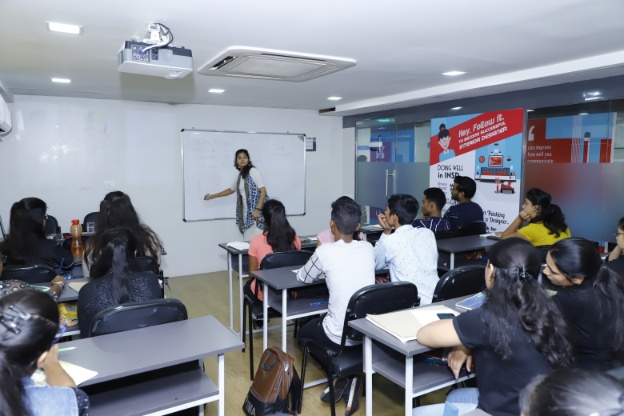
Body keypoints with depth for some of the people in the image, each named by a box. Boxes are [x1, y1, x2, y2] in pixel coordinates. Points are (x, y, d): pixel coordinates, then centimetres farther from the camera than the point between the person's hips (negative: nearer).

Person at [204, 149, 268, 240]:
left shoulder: (253, 171, -5)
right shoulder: (240, 175, 16)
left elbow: (263, 191, -11)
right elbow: (231, 190, 33)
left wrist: (258, 209, -20)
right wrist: (212, 196, 36)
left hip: (257, 212, -7)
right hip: (247, 213, 7)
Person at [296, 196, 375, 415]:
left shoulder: (324, 251, -14)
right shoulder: (368, 248, 0)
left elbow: (303, 278, 5)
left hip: (341, 336, -4)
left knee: (303, 333, 27)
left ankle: (341, 375, 10)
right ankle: (353, 377, 14)